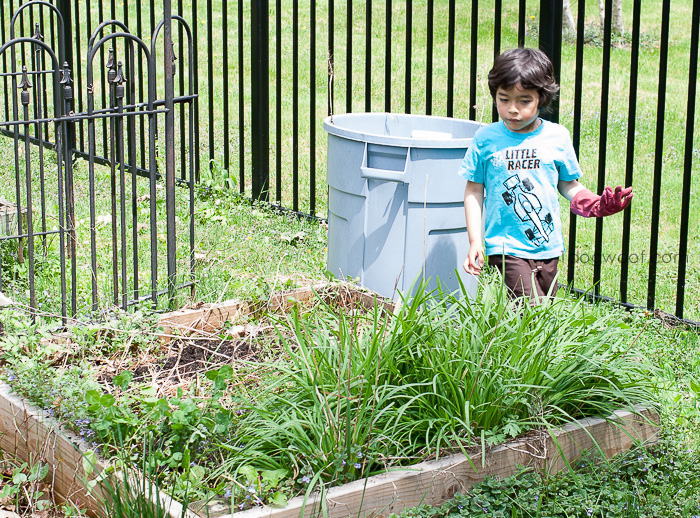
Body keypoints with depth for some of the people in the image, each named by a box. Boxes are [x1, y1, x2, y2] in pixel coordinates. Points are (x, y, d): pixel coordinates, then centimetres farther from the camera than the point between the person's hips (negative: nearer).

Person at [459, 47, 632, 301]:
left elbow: (568, 184, 12)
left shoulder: (557, 137, 2)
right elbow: (474, 191, 3)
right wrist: (475, 241, -4)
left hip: (548, 247, 3)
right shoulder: (485, 139, -2)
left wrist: (594, 204, -7)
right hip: (507, 248, -3)